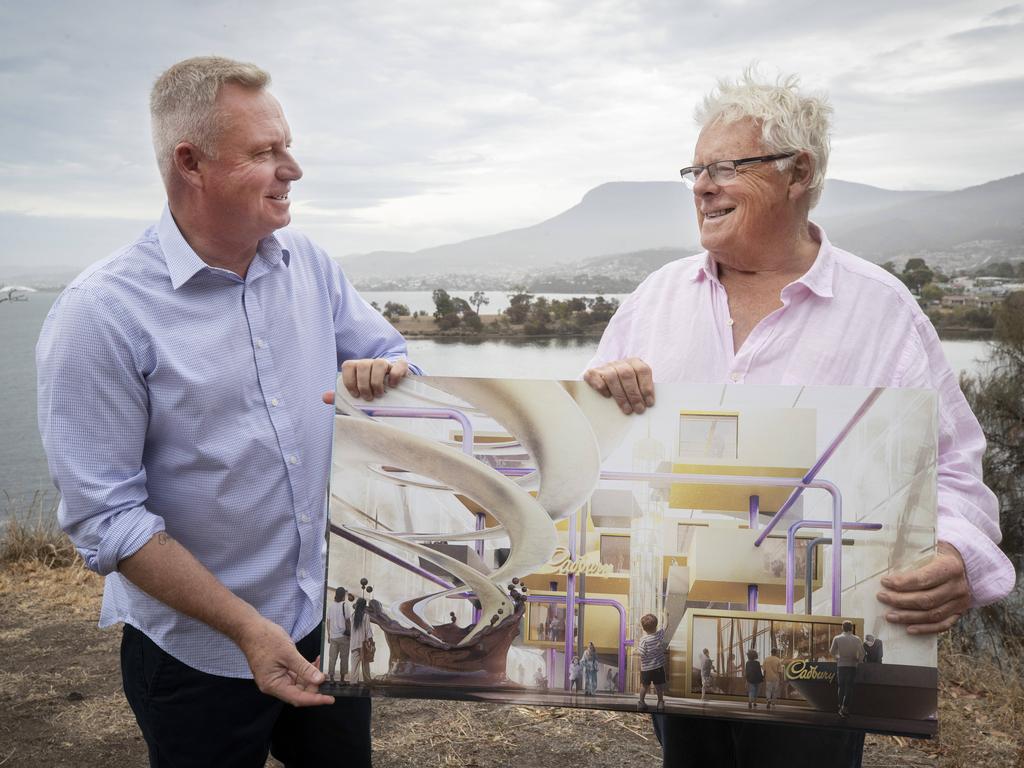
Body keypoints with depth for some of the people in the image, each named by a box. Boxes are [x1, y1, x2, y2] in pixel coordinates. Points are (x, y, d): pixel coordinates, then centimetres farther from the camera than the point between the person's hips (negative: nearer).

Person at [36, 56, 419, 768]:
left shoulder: (308, 263, -2)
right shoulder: (101, 314, -18)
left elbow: (393, 354, 9)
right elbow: (106, 515, -18)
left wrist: (383, 374, -16)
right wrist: (247, 628, -19)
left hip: (330, 620, 5)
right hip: (198, 655, -5)